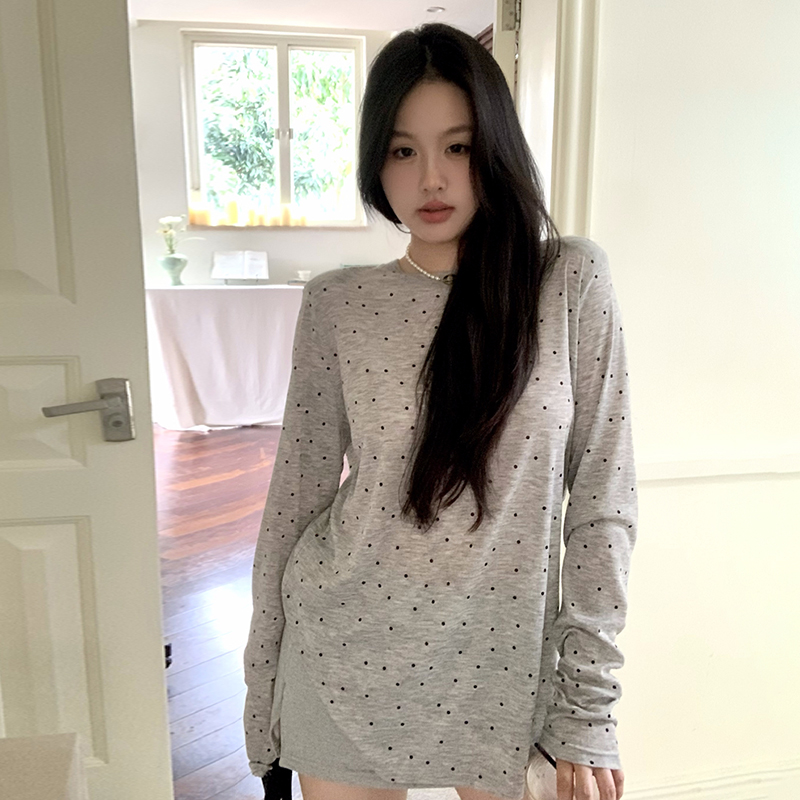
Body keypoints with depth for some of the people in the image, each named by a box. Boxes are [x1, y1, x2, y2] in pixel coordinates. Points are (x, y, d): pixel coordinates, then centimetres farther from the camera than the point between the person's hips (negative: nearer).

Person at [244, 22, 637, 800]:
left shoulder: (570, 281, -9)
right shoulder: (335, 304, -6)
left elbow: (602, 498, -7)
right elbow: (298, 494, 0)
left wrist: (588, 705, -7)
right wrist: (263, 682, 5)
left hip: (507, 663, 0)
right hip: (346, 658, 1)